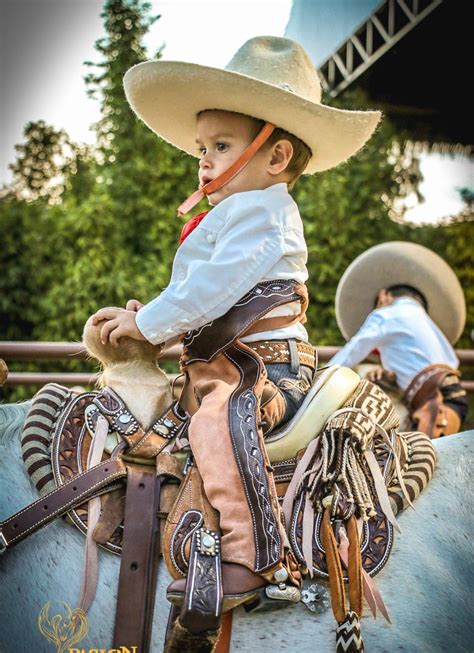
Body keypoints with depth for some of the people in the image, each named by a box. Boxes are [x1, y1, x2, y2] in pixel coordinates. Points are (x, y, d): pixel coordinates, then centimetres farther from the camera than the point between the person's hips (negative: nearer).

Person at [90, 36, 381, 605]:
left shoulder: (259, 210, -11)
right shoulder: (233, 212, 24)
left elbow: (215, 287, -21)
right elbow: (205, 290, 28)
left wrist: (147, 322, -13)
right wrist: (151, 312, 14)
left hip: (265, 363, -12)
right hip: (219, 362, 12)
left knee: (219, 418, -36)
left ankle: (255, 558, -36)